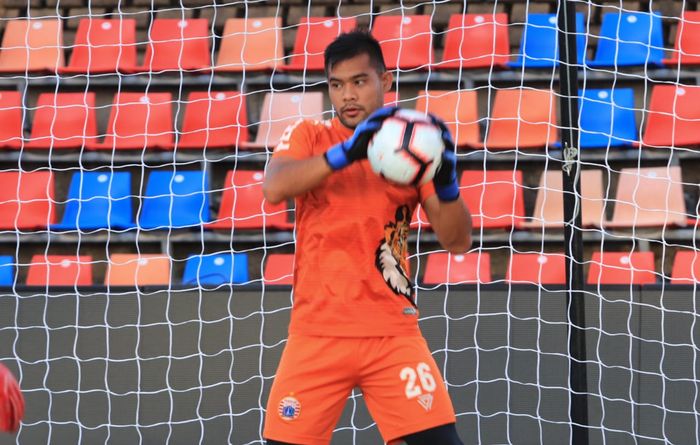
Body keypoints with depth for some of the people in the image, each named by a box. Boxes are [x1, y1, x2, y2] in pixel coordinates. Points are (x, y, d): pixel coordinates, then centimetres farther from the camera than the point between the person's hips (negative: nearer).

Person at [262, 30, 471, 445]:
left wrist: (446, 182, -20)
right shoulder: (309, 136, 5)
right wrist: (346, 152, -29)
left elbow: (458, 241, 0)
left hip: (393, 333, 0)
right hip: (317, 332, 0)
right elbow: (274, 188, -17)